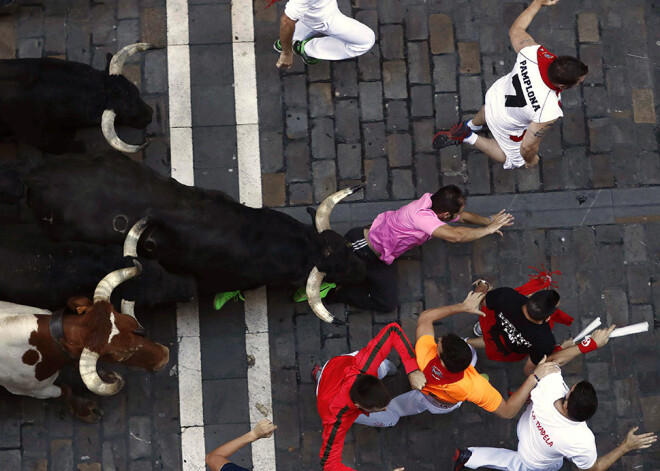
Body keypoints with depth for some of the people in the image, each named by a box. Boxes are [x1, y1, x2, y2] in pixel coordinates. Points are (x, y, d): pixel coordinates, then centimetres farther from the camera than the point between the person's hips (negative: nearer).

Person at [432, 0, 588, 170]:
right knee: (514, 160, 29)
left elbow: (515, 29, -12)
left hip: (497, 91, 5)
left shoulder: (532, 51, -35)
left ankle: (471, 126, 57)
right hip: (507, 126, -5)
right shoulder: (548, 112, -45)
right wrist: (530, 161, -7)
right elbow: (528, 146, -29)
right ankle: (469, 138, 22)